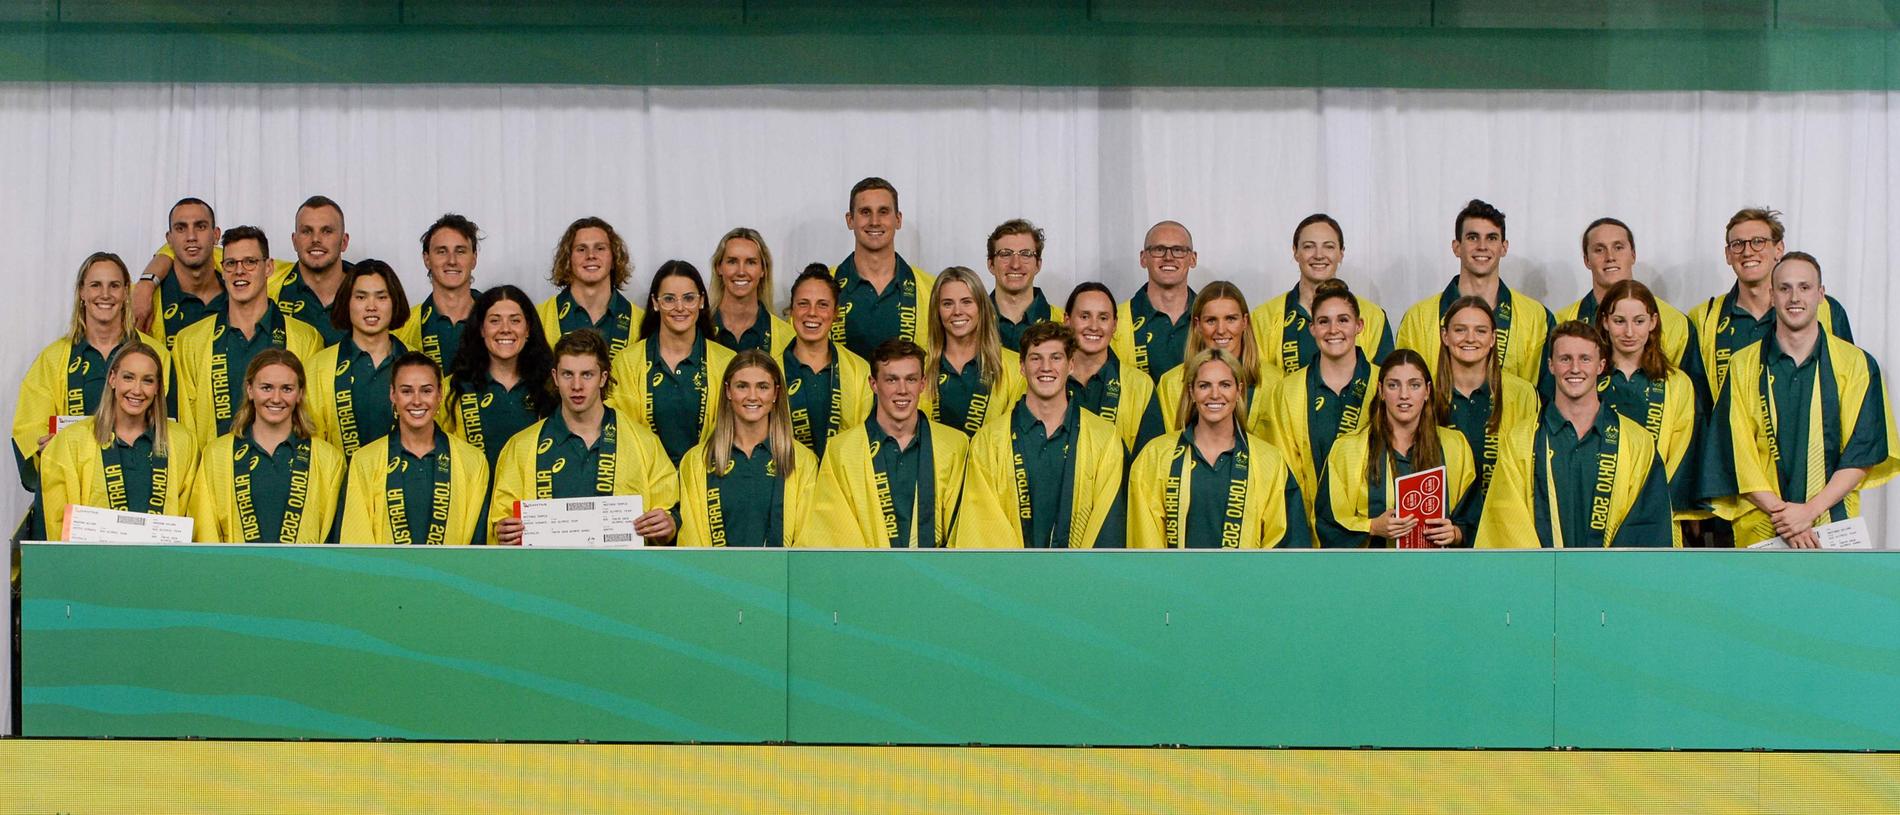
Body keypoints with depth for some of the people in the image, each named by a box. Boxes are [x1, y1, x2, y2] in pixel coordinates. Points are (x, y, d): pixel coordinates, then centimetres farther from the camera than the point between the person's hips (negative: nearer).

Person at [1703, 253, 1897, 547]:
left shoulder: (1857, 365, 5)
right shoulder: (1743, 366, 5)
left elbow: (1861, 452, -1)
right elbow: (1737, 455, 0)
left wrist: (1810, 510, -13)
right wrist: (1779, 512, -13)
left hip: (1834, 522, 0)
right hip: (1760, 527, 0)